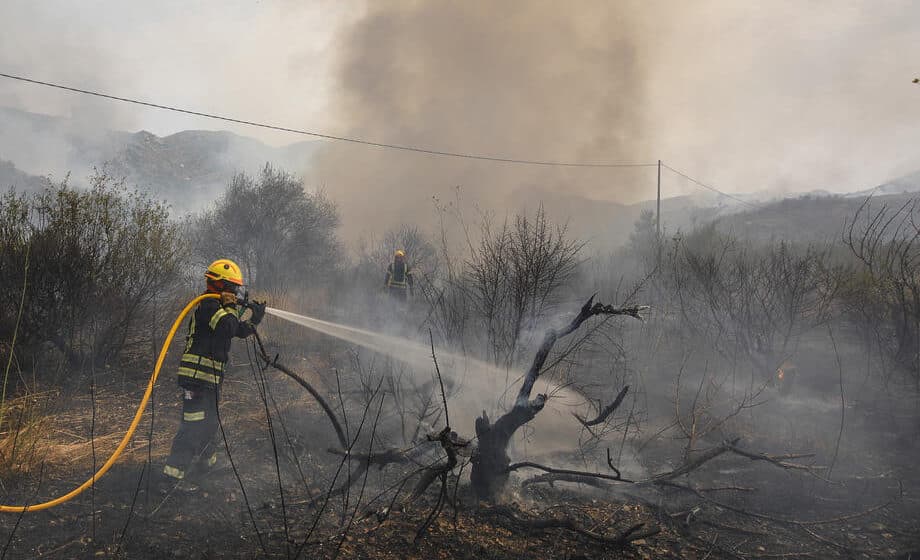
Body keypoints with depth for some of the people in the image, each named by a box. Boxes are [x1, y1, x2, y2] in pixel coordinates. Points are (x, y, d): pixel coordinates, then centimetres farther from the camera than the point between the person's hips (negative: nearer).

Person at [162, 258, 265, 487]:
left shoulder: (217, 307, 19)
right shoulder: (208, 306, -14)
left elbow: (239, 330, 24)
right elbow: (229, 327, -30)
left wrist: (254, 319, 11)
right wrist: (231, 306, -16)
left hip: (209, 379, 11)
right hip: (198, 376, -10)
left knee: (209, 422, 23)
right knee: (194, 425, -13)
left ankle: (208, 461, 39)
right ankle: (174, 472, -12)